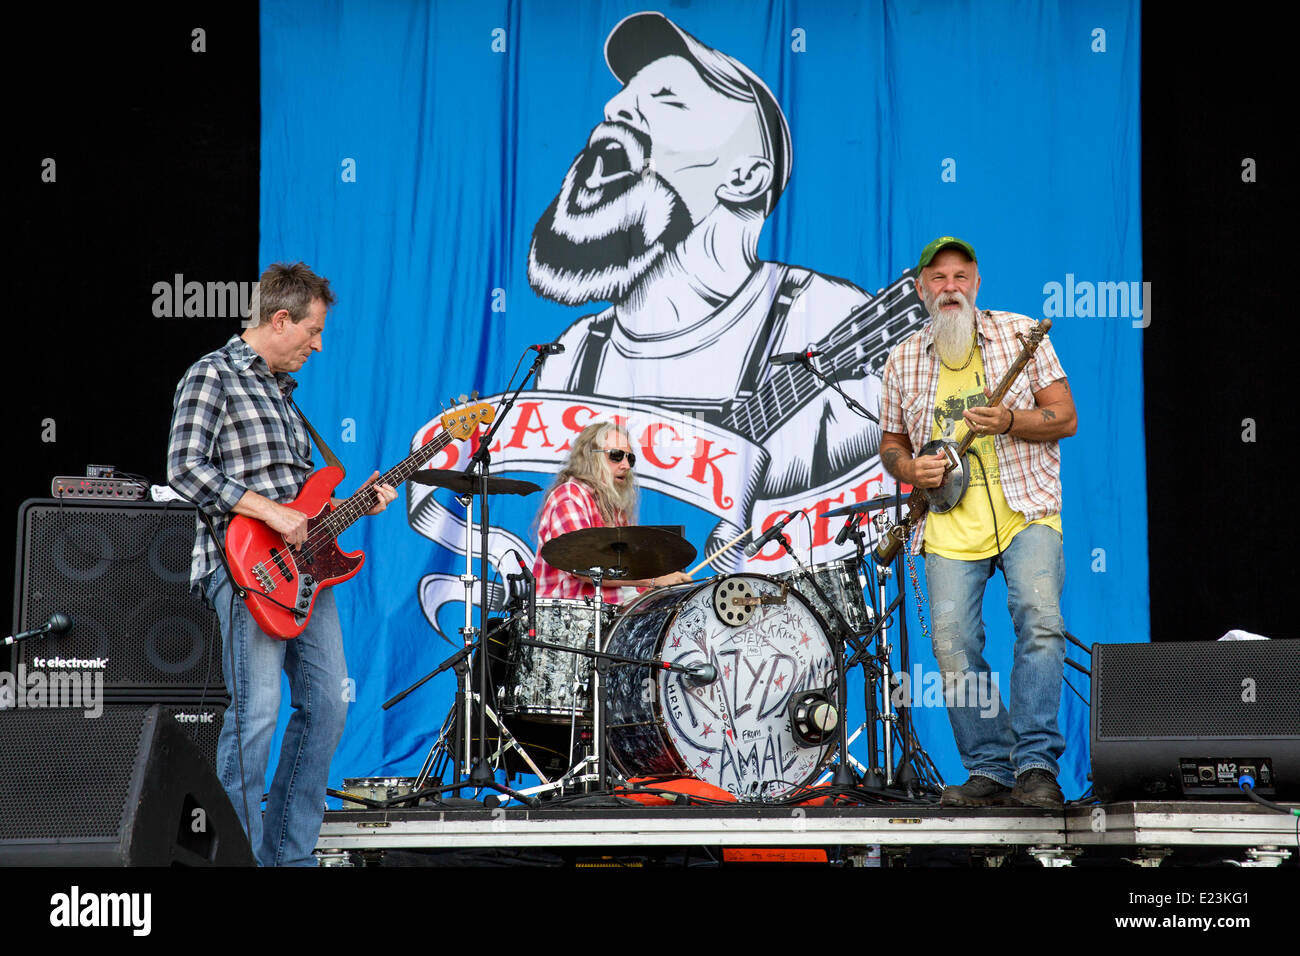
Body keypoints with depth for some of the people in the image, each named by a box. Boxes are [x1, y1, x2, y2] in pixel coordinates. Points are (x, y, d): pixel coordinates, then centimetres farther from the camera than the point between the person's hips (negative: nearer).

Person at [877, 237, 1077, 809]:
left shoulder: (1019, 334, 6)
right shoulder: (902, 362, 13)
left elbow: (1065, 418, 3)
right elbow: (891, 444, 22)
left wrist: (1009, 422, -15)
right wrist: (907, 468, -1)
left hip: (1025, 510, -2)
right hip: (950, 522, 2)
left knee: (1039, 618, -22)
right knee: (952, 640, -11)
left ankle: (1036, 766, -21)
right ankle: (990, 770, -1)